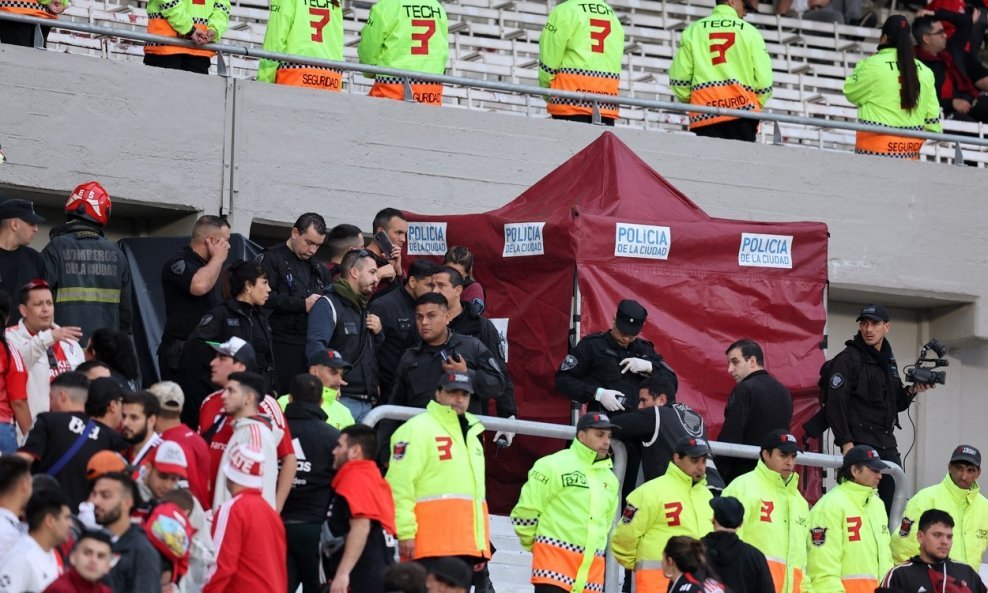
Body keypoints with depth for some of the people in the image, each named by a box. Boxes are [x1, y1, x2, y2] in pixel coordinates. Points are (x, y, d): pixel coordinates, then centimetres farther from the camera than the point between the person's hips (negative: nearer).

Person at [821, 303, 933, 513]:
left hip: (887, 445, 7)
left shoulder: (888, 361, 18)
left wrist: (911, 392, 4)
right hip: (859, 444, -7)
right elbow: (835, 404, -12)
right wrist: (845, 442, -18)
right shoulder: (848, 359, -5)